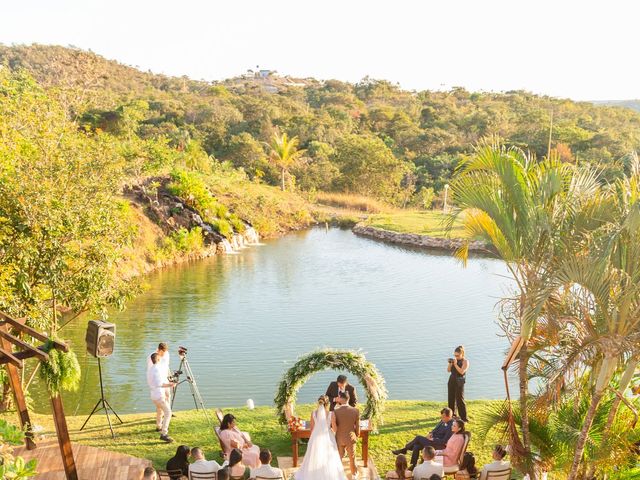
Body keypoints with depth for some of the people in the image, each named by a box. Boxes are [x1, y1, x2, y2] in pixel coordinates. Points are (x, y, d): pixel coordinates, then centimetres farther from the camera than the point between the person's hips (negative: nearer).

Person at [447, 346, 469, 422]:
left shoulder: (465, 361, -7)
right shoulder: (454, 360, 10)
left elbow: (461, 372, -19)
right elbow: (448, 370, 9)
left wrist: (455, 364, -20)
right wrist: (450, 363, -7)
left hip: (459, 382, -6)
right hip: (451, 381, 6)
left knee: (460, 400, -8)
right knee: (451, 398, 12)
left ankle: (464, 418, -4)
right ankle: (452, 414, 27)